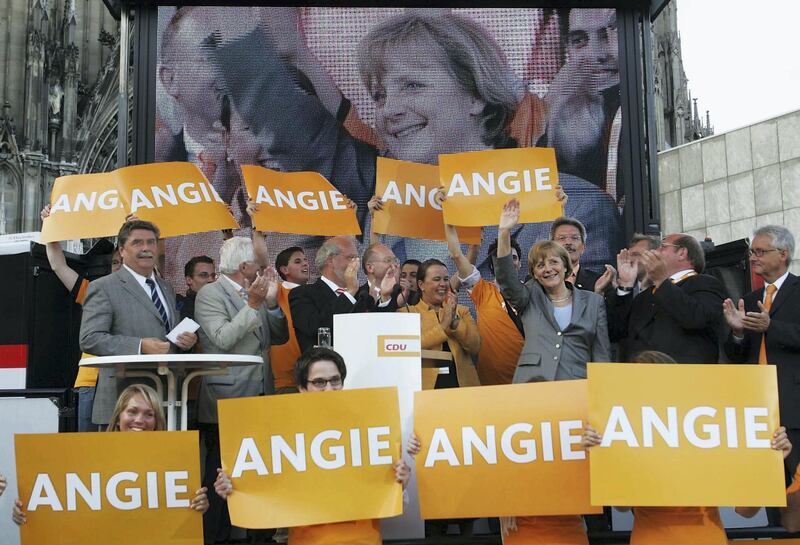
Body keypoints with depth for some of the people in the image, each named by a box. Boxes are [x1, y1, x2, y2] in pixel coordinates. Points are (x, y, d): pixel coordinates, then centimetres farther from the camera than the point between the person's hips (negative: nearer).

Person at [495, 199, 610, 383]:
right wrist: (504, 232, -13)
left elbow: (601, 355, 13)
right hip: (531, 383, 0)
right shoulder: (531, 298, 15)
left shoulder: (593, 302, 15)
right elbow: (506, 279, -4)